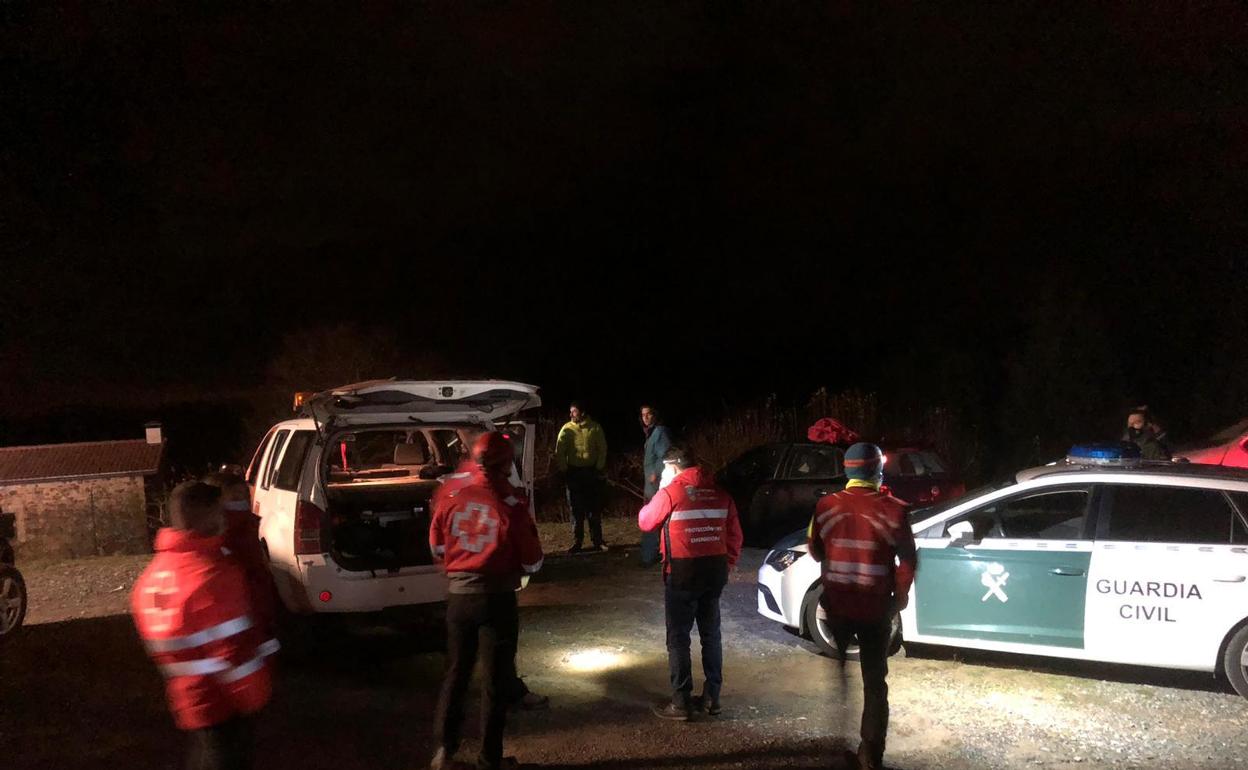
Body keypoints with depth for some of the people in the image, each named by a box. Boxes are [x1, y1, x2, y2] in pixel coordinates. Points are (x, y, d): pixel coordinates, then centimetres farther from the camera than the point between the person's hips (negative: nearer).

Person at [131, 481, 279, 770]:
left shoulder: (153, 575, 4)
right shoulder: (212, 574, -25)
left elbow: (160, 646, 13)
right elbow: (235, 652, -24)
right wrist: (255, 697, -12)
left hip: (189, 701, 8)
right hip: (222, 703, -8)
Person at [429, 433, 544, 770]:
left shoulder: (451, 499, -3)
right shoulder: (513, 506, -16)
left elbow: (437, 547, 11)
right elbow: (532, 563, -9)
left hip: (459, 595, 4)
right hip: (497, 599, -4)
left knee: (456, 672, 20)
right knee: (495, 680, 9)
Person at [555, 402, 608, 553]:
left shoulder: (595, 428, -2)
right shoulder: (566, 430, -2)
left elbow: (602, 450, 3)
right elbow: (559, 452, 0)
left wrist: (600, 468, -2)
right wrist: (563, 470, -6)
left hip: (592, 472, 0)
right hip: (574, 473, 0)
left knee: (594, 509, 6)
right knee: (576, 510, 2)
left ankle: (598, 541, 15)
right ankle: (577, 543, 9)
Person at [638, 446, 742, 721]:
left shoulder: (670, 492, -10)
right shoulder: (718, 493, 6)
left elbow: (645, 522, 3)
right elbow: (735, 536, 9)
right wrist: (727, 566, 18)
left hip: (683, 573, -5)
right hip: (715, 571, 5)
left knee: (678, 638, 3)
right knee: (711, 634, 17)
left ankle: (681, 703, 5)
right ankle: (712, 696, 21)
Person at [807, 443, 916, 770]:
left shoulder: (826, 506, -7)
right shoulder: (893, 509, -12)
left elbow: (815, 550, 5)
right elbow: (907, 560, -9)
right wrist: (900, 597, 6)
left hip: (836, 605, 2)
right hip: (876, 608, -2)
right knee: (874, 682, 11)